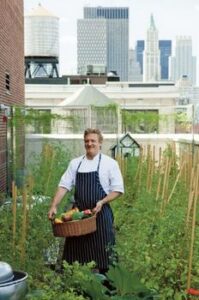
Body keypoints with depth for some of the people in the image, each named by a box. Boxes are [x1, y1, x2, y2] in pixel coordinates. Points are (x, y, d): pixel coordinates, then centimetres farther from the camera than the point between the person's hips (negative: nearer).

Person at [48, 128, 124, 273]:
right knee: (75, 251, 7)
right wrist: (54, 206, -5)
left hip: (100, 214, -3)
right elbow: (64, 185, 7)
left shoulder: (110, 163, -2)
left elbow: (118, 190, -2)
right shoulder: (75, 163, 9)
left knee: (102, 254, 1)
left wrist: (102, 202, -17)